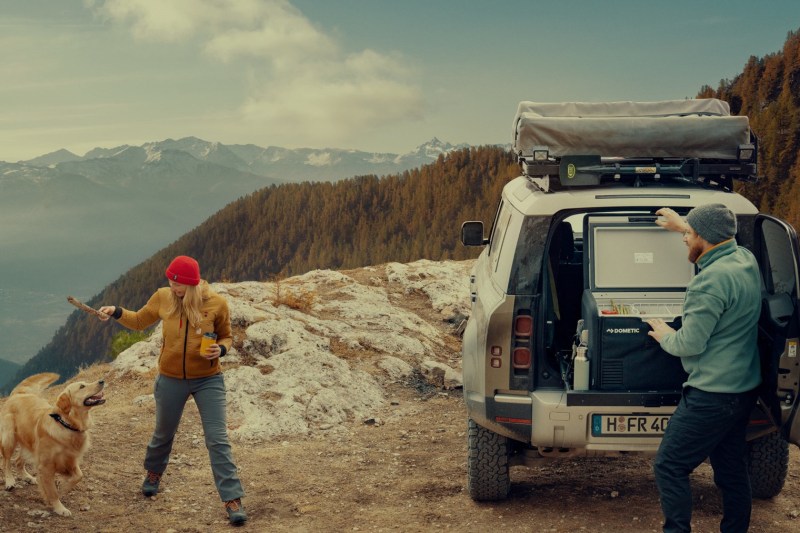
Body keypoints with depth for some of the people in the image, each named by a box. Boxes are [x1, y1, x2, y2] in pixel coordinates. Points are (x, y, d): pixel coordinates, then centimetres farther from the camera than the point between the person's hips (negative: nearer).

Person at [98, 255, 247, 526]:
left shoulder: (216, 304, -14)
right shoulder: (162, 297, -8)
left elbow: (226, 336, 1)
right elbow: (139, 321, 9)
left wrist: (221, 349, -20)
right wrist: (117, 312, -8)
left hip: (208, 380, -3)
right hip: (171, 380, 3)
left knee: (218, 440, -7)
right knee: (163, 433, 23)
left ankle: (233, 500, -3)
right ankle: (154, 473, 53)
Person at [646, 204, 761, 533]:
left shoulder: (711, 280, -23)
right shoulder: (746, 259, 5)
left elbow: (690, 344, -20)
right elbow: (718, 240, 31)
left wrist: (664, 335, 0)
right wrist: (684, 226, 37)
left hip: (712, 395, -10)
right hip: (744, 390, 10)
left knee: (669, 468, -2)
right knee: (731, 470, 16)